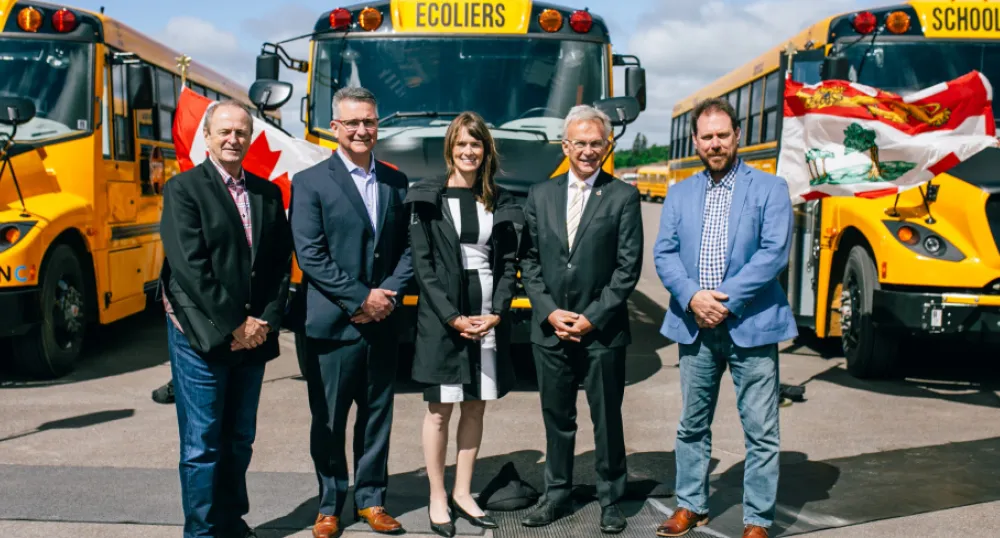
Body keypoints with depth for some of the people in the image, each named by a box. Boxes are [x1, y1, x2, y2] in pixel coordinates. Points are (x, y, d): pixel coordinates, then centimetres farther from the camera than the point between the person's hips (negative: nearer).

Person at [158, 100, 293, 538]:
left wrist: (265, 321, -4)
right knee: (202, 445, 1)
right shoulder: (183, 189, -5)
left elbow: (281, 263, 8)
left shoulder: (267, 193, 10)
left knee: (240, 439, 14)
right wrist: (232, 326, -15)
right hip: (201, 336, -5)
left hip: (253, 335, 5)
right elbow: (190, 267, -14)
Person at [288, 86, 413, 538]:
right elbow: (310, 255, -11)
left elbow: (408, 247, 8)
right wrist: (361, 299, -14)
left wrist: (389, 294, -9)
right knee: (328, 420, 6)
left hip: (381, 324, 4)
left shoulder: (396, 182, 10)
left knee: (377, 415, 12)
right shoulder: (310, 182, -3)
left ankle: (370, 499, 25)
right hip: (331, 325, -4)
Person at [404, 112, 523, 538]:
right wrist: (452, 317, -14)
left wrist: (497, 312, -8)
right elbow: (422, 264, -7)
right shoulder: (427, 198, -2)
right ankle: (437, 499, 16)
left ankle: (462, 493, 24)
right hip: (441, 316, -4)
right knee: (440, 410, 4)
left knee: (475, 407, 11)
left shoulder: (501, 203, 8)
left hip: (488, 316, 4)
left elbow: (508, 264, 7)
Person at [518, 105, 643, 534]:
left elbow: (628, 267, -6)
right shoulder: (540, 195, 7)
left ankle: (611, 499, 22)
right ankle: (557, 494, 26)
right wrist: (549, 312, -6)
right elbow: (529, 260, 6)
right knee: (556, 417, 12)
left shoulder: (623, 197, -2)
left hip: (603, 332, -2)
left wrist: (593, 317, -11)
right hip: (550, 330, 3)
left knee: (607, 418, 7)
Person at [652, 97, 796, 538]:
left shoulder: (770, 188, 0)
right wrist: (692, 297, -14)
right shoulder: (679, 194, 11)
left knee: (760, 431, 1)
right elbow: (664, 254, 3)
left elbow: (774, 253, -10)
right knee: (692, 425, 14)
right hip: (694, 326, 4)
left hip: (751, 326, -3)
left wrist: (727, 300, -16)